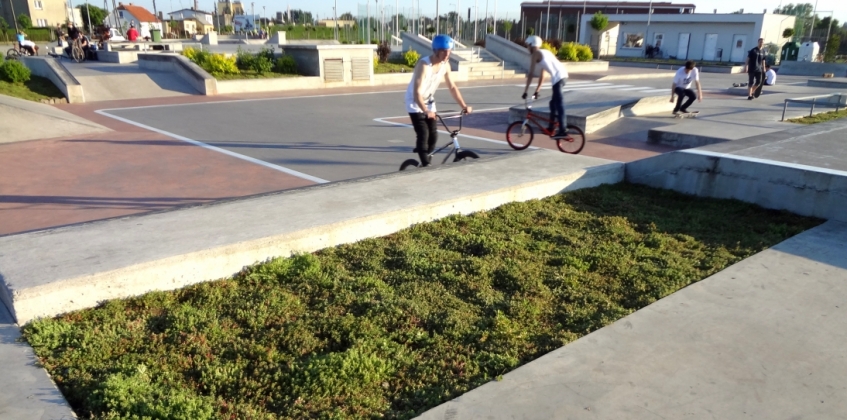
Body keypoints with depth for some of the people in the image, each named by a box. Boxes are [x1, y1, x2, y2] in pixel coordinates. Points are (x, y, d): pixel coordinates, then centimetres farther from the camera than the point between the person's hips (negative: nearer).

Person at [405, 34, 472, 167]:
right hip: (415, 103, -6)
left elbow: (452, 87, -2)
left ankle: (425, 159, 18)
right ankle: (426, 165, -10)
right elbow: (417, 93, -36)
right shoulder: (423, 65, -30)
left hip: (429, 102, 6)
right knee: (423, 135, -17)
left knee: (433, 135, 1)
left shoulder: (445, 65, -10)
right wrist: (426, 111, -50)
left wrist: (464, 106, -11)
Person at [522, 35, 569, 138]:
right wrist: (537, 91, 32)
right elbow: (542, 75, 30)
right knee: (553, 103, 18)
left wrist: (525, 91, 0)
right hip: (563, 75, 9)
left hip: (557, 77, -9)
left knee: (559, 104, -8)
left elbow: (531, 74, -4)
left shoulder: (535, 54, 2)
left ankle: (562, 131, -9)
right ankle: (551, 127, 26)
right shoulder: (544, 52, 29)